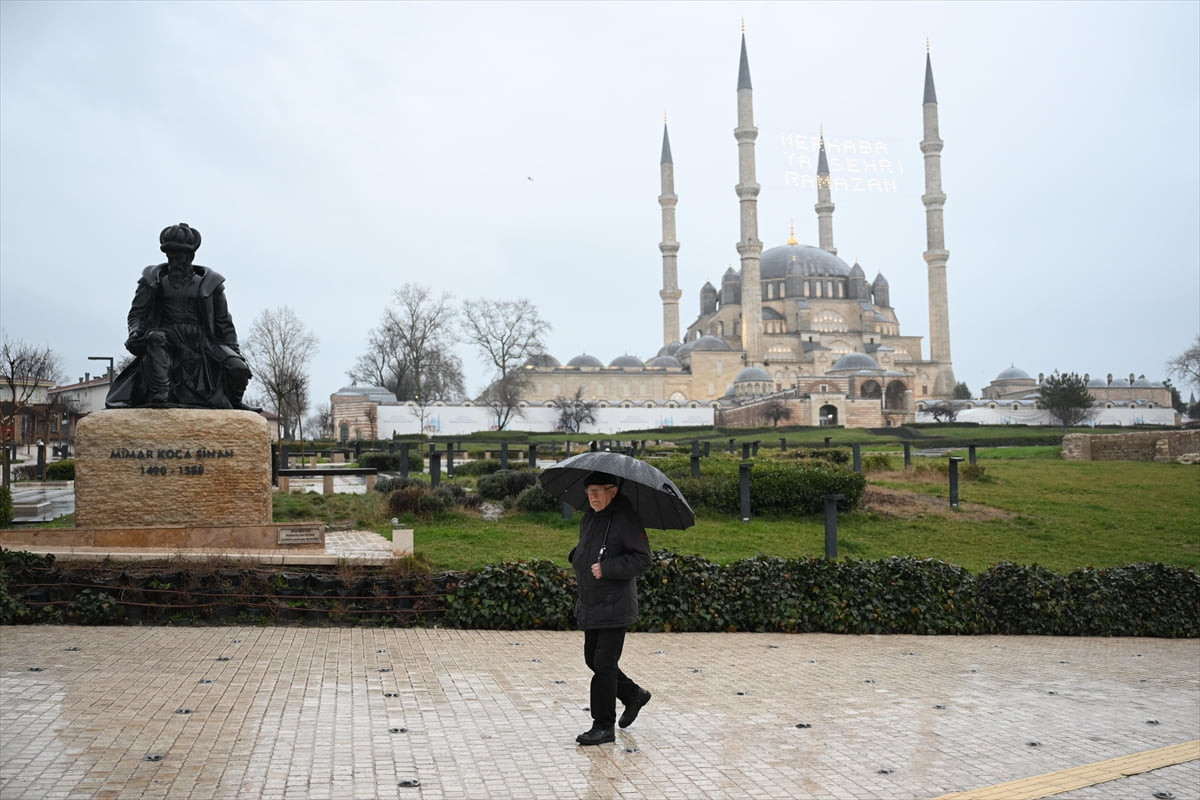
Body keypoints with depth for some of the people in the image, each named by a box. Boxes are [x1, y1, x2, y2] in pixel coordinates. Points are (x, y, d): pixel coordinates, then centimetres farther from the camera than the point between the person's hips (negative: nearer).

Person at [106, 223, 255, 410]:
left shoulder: (209, 282, 9)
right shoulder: (154, 279, 9)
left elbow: (223, 321, 14)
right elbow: (137, 312, 10)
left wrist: (234, 351, 9)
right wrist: (135, 332, -12)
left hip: (201, 339, 1)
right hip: (168, 337, -1)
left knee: (238, 368, -19)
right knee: (155, 338, -38)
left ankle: (234, 403, 13)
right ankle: (160, 394, -46)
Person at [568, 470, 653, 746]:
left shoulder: (626, 519, -15)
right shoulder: (589, 517, 10)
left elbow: (642, 559, -17)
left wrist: (606, 568, -22)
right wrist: (577, 558, 4)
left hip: (614, 606, -9)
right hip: (590, 604, 9)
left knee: (604, 664, -6)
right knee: (592, 659, 17)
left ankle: (604, 727, 6)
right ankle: (634, 695, 38)